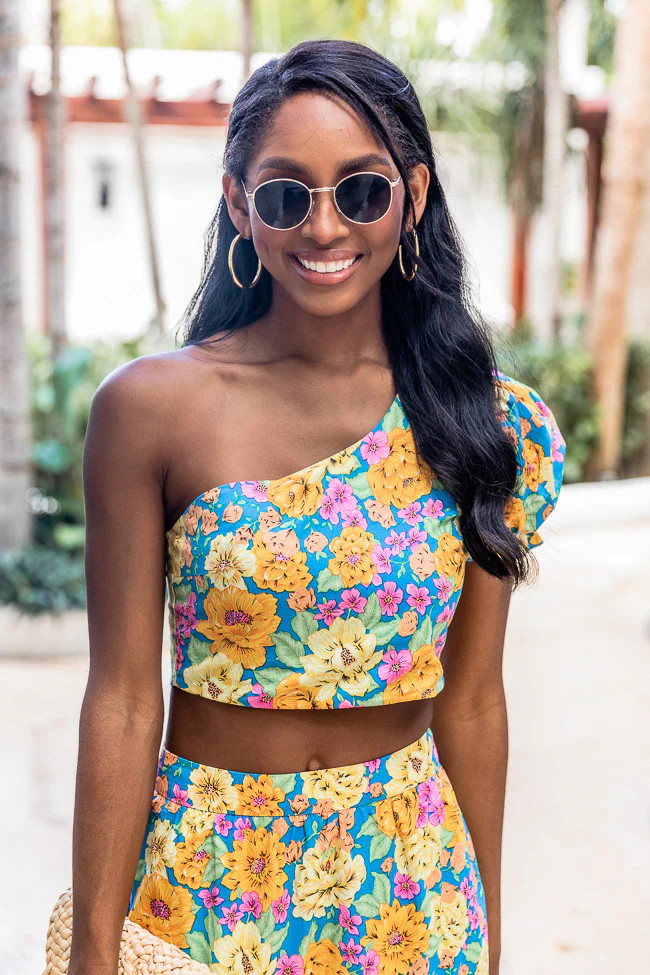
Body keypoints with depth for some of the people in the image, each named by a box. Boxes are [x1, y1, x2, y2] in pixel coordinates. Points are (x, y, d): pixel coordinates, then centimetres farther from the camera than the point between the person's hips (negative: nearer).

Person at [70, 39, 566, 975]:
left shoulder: (489, 424, -5)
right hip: (208, 876, -1)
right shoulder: (151, 406, -12)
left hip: (413, 875, 2)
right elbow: (123, 700, -10)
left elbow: (470, 702, 0)